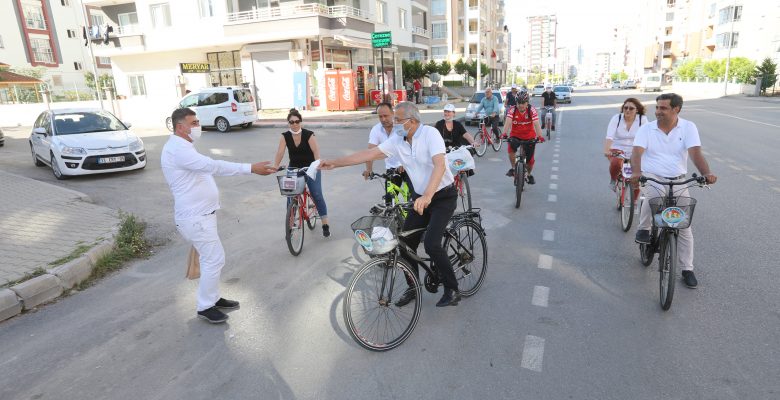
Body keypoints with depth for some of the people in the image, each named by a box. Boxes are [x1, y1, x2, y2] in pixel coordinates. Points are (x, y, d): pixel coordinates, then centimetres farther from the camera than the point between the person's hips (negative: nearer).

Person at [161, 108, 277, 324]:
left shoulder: (182, 147, 15)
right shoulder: (177, 149, -21)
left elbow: (206, 167, 23)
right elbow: (213, 166, -33)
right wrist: (251, 168, -37)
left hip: (200, 214, 11)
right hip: (195, 217, -11)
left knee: (211, 258, 18)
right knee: (214, 259, -5)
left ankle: (213, 298, 31)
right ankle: (205, 307, 9)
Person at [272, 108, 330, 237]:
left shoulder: (308, 134, -13)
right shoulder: (285, 136, -6)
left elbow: (316, 150, -24)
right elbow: (280, 152, -16)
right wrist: (275, 166, -32)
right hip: (293, 168, 3)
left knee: (317, 195, -9)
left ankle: (325, 224, -3)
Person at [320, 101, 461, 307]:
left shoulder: (430, 133, -20)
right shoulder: (397, 141, -2)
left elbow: (439, 165, -33)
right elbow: (369, 153, 0)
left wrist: (427, 195, -48)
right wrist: (335, 163, -3)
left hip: (443, 196, -7)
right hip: (420, 197, 7)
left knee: (431, 244, -19)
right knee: (406, 242, 3)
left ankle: (452, 290, 3)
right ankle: (413, 288, 23)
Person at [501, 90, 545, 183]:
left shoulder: (532, 110, -16)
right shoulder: (512, 110, -15)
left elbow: (536, 124, -26)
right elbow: (508, 122, -28)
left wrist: (540, 136, -41)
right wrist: (504, 133, -46)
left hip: (529, 136, 0)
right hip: (515, 135, 0)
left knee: (530, 159, 2)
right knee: (511, 148, -31)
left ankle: (529, 174, 32)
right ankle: (513, 168, -9)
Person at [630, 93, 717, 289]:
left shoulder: (688, 127, 0)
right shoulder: (647, 128, -1)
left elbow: (695, 153, -12)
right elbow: (637, 152, -15)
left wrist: (706, 173, -30)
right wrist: (636, 172, -35)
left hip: (678, 181, 2)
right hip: (651, 178, -1)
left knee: (684, 226, 2)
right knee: (653, 195, -38)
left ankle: (687, 269, 16)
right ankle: (643, 229, -10)